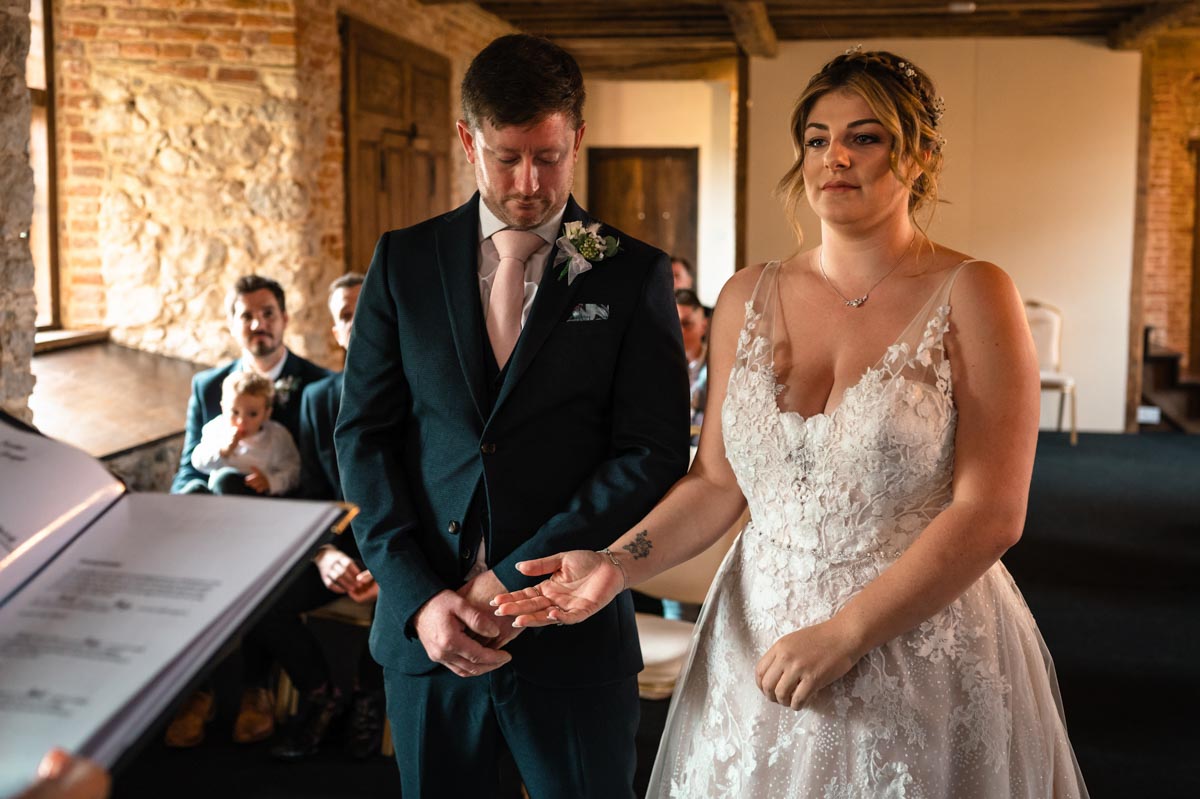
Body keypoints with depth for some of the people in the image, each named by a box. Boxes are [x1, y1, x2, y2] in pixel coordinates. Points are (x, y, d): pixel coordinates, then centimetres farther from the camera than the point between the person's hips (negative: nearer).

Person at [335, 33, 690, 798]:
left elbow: (654, 454, -7)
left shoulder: (634, 275, -3)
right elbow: (364, 434, 2)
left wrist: (518, 578, -13)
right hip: (425, 629, 2)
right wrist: (419, 595, -8)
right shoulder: (404, 261, 3)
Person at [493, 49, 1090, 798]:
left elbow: (991, 513, -14)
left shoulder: (971, 297, -9)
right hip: (760, 647, 4)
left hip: (922, 645, -3)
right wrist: (617, 562, -11)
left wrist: (843, 635, -18)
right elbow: (717, 481, 5)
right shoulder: (747, 299, 3)